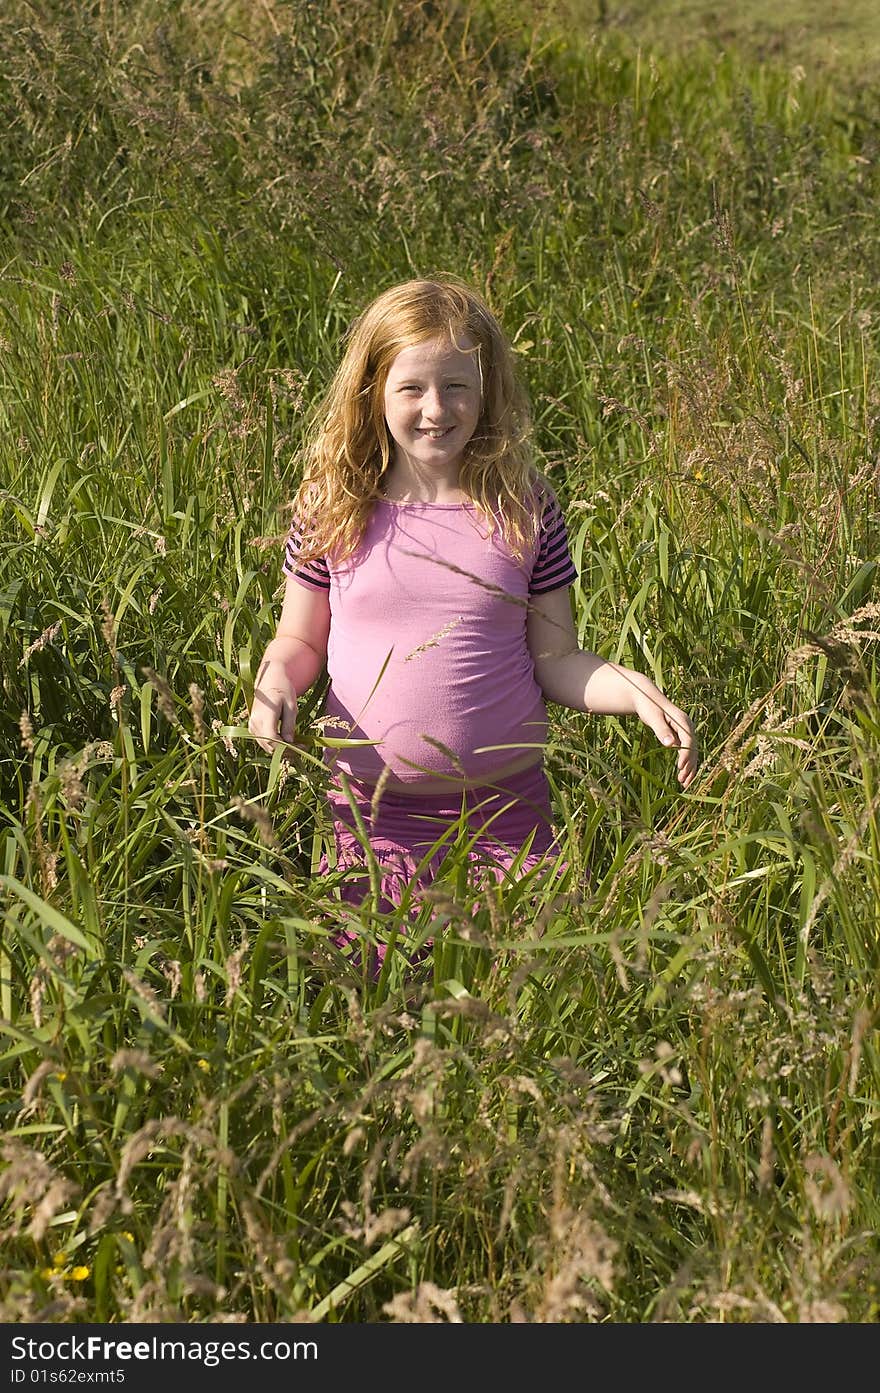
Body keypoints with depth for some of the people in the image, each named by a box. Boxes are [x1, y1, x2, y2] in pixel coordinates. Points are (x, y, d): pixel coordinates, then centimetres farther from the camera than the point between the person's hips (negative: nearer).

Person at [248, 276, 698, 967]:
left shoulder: (525, 511, -3)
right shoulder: (333, 508, -2)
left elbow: (555, 661, 2)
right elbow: (301, 639, 9)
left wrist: (634, 689, -15)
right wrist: (276, 678, -13)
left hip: (507, 810, 0)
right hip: (370, 810, 0)